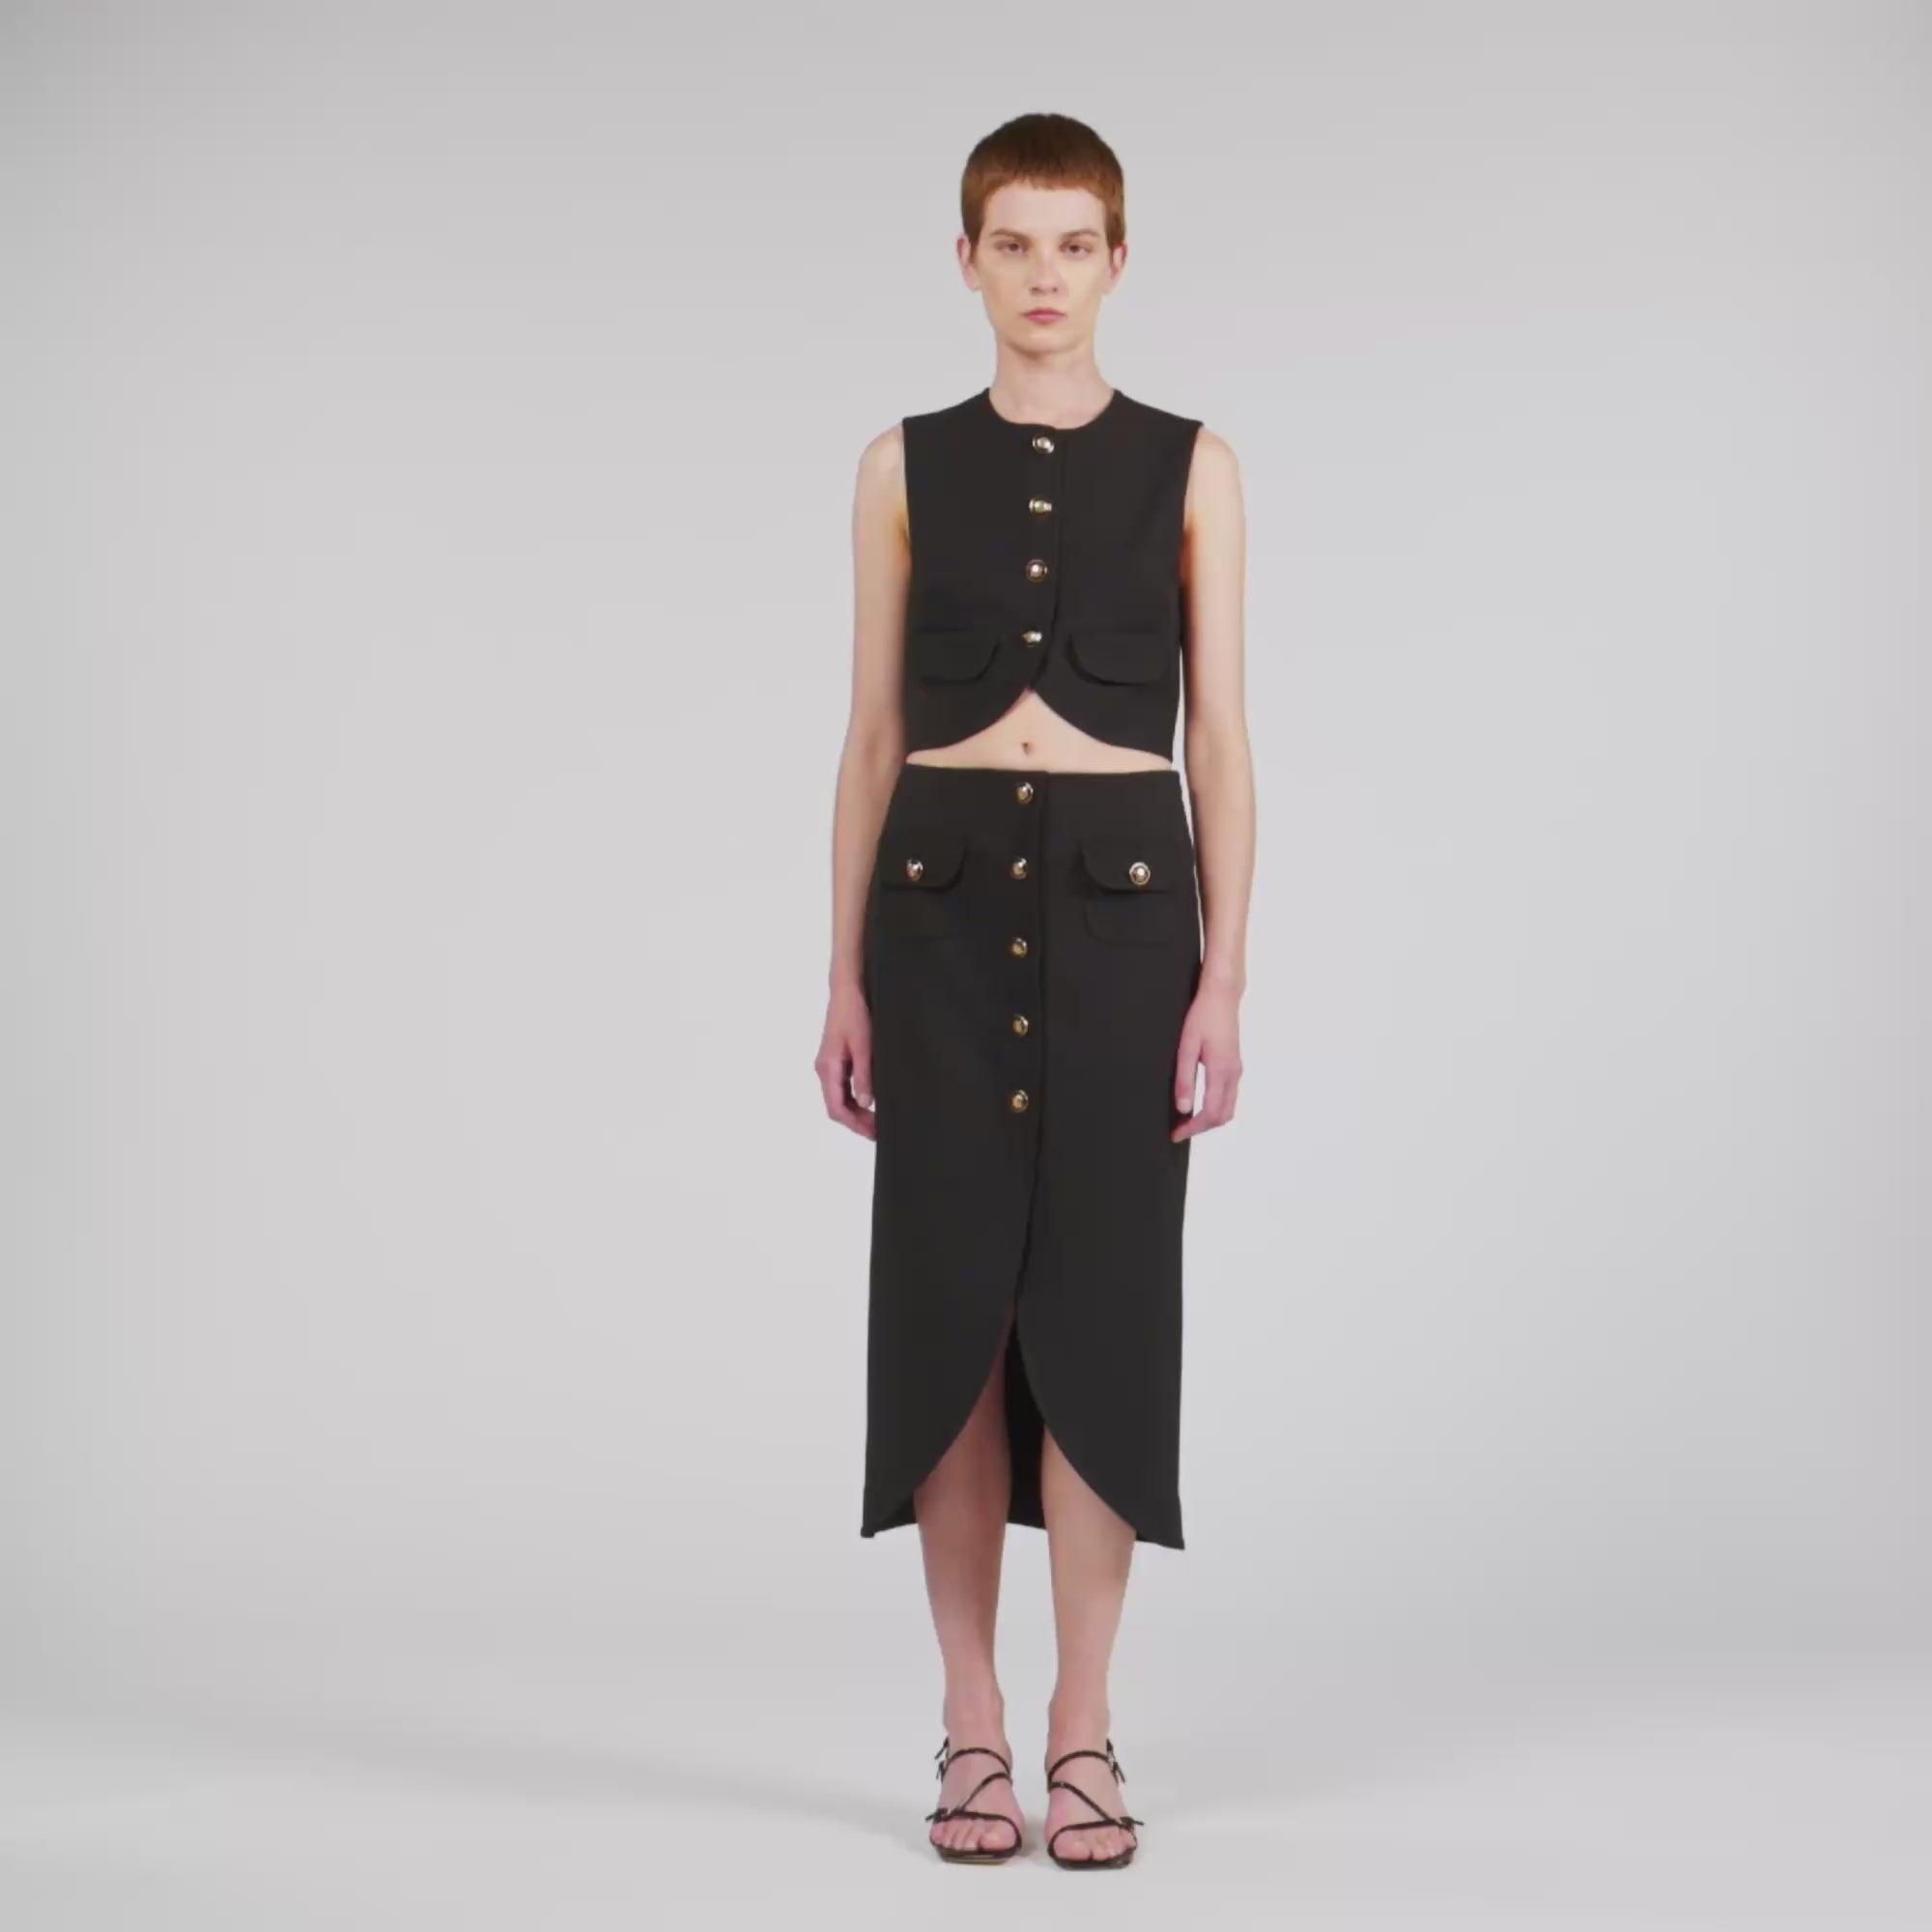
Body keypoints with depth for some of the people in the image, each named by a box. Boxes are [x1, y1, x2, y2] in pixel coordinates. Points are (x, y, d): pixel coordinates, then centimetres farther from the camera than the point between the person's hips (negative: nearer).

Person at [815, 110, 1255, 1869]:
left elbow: (1220, 738, 2)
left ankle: (1083, 1733, 8)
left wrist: (1225, 975, -6)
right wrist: (846, 973, 1)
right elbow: (874, 737, 7)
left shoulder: (1189, 467, 4)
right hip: (946, 899, 1)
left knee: (1103, 1304, -2)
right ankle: (973, 1727, 12)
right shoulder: (904, 468, 7)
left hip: (1122, 899, -1)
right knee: (952, 1302, 1)